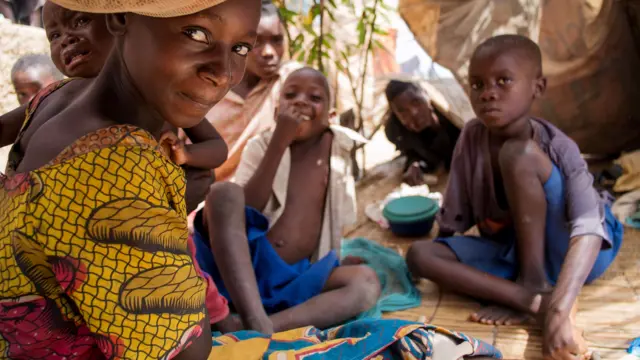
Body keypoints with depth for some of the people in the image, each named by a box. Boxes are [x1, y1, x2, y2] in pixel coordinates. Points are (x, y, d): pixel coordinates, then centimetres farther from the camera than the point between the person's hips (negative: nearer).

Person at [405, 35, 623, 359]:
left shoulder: (558, 148, -23)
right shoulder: (472, 137, -10)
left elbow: (589, 229, -37)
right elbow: (454, 218, -3)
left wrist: (559, 310, -49)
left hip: (561, 253, -5)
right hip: (510, 252, 5)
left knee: (517, 153, -27)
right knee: (419, 254, -19)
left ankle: (533, 281, -19)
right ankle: (532, 299, -28)